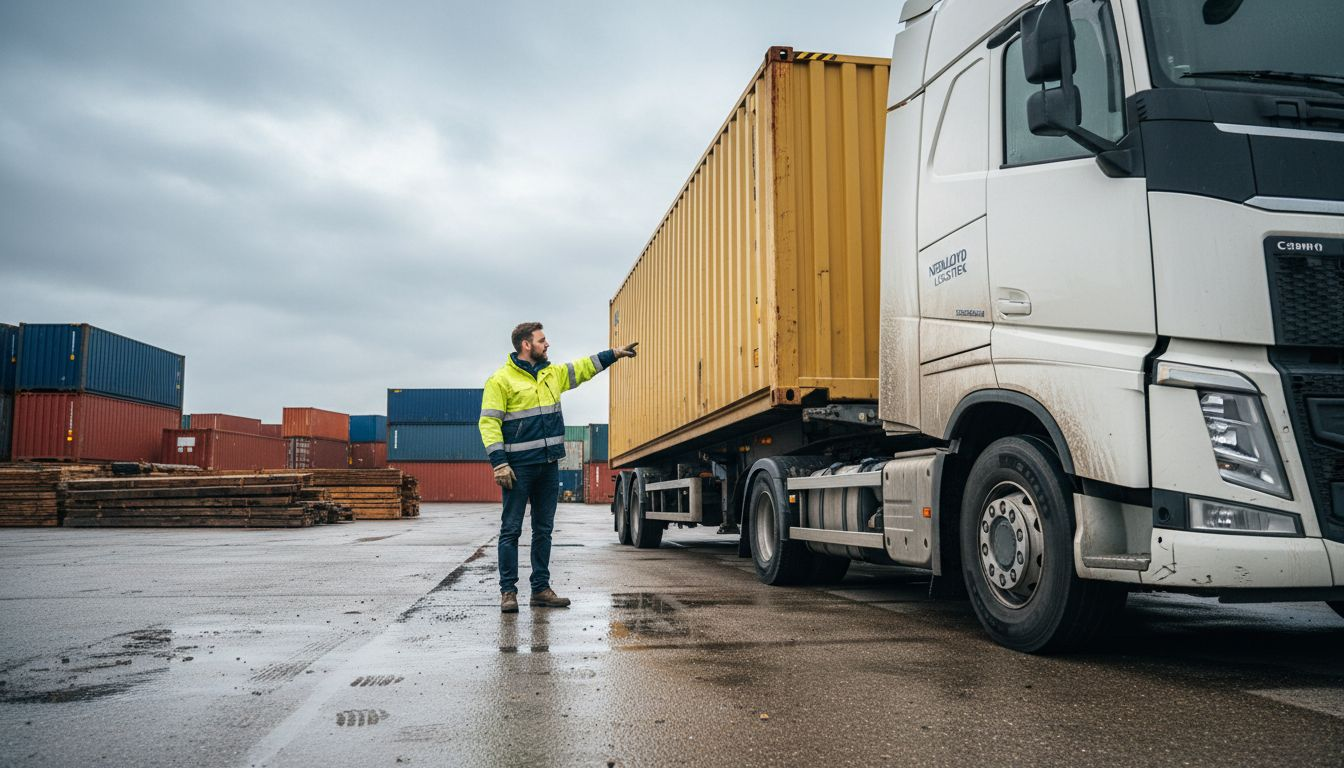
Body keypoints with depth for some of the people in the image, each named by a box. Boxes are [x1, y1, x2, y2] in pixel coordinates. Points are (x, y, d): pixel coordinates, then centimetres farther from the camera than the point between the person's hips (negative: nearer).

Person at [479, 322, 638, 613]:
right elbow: (489, 423, -11)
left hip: (549, 466, 7)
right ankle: (508, 591, 6)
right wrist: (499, 463, -18)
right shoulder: (501, 379, -8)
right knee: (511, 530, -1)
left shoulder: (552, 373, 12)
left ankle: (541, 588, 18)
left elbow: (584, 367, 27)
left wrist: (615, 353, 25)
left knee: (543, 530, 11)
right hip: (519, 468, -7)